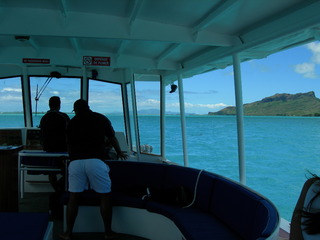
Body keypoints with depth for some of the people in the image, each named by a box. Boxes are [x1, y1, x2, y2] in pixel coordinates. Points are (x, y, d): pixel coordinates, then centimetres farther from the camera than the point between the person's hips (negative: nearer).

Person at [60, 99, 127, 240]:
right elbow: (112, 138, 26)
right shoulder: (101, 119, 16)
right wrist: (119, 153, 43)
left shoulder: (72, 122, 17)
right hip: (96, 161, -1)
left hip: (76, 161, 2)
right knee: (105, 196, 9)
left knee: (73, 197, 10)